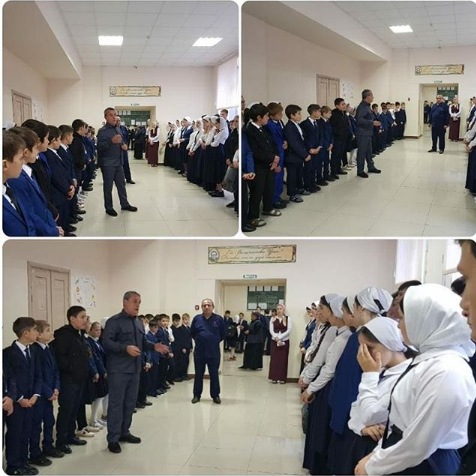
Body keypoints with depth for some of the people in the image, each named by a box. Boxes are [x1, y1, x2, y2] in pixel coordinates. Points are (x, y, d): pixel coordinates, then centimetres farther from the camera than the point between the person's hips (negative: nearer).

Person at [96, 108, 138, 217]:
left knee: (121, 183, 14)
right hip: (107, 163, -7)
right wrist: (111, 141, -34)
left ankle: (125, 204, 26)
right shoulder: (102, 131, -13)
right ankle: (108, 208, 13)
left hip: (118, 162, 7)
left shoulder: (118, 129, 11)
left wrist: (123, 145, 3)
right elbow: (100, 147, -22)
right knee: (108, 186, 3)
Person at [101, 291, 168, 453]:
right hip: (118, 370, -8)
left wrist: (154, 346, 3)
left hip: (135, 369, 8)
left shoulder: (139, 323, 16)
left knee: (130, 402, 16)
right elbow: (106, 342, -20)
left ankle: (124, 432, 30)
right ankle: (113, 439, 3)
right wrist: (126, 348, -29)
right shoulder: (114, 321, -11)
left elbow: (143, 343, 23)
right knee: (116, 403, -3)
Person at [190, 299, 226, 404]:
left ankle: (215, 395, 17)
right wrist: (199, 340, 7)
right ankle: (197, 395, 21)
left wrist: (215, 341, 2)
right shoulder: (197, 318, 0)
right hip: (199, 352, 2)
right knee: (198, 374, 11)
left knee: (214, 374, 7)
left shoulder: (219, 319, -4)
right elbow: (192, 333, 12)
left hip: (214, 352, -1)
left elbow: (222, 334, 4)